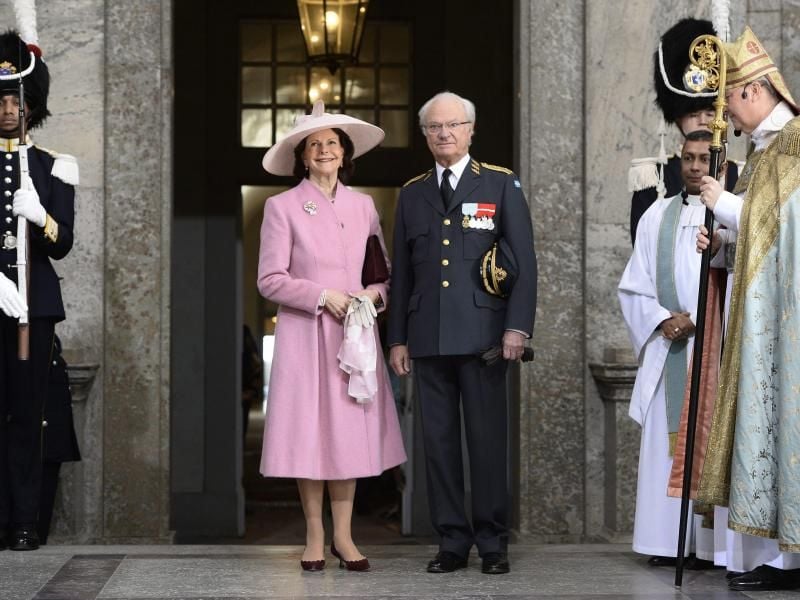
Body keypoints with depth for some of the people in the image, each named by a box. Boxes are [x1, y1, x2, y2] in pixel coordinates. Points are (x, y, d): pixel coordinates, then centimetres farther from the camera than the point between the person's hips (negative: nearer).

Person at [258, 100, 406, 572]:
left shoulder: (363, 206, 11)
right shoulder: (282, 207, 0)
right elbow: (270, 280, -5)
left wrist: (377, 292, -7)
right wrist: (323, 295, -13)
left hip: (354, 332, 3)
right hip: (304, 334, -3)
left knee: (352, 431, 2)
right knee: (308, 431, -1)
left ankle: (344, 535, 11)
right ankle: (315, 537, 10)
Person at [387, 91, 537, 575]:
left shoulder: (501, 185, 5)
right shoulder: (412, 194, 14)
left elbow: (524, 260, 0)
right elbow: (401, 271, 15)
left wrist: (517, 326, -10)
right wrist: (397, 338, 11)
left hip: (482, 333, -3)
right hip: (428, 338, 3)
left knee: (487, 439, -1)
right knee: (439, 441, 5)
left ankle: (493, 543, 8)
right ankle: (453, 542, 12)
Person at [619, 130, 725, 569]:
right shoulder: (657, 216, 14)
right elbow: (633, 286, 13)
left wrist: (697, 321, -12)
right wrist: (662, 319, -4)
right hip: (667, 350, 3)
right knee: (664, 445, 1)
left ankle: (711, 544, -1)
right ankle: (667, 541, 5)